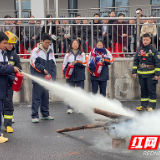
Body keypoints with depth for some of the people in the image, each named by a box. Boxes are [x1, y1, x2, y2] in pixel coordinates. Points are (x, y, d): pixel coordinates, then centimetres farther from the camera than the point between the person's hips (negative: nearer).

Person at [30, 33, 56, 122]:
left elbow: (53, 66, 13)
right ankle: (35, 116, -2)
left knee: (46, 97, 12)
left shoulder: (50, 52, 13)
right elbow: (33, 63, -8)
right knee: (36, 97, -5)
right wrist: (43, 69, -13)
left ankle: (45, 114, 22)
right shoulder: (36, 51, -3)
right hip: (38, 78, -5)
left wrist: (53, 78, 4)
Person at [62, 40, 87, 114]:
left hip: (80, 77, 0)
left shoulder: (82, 54, 9)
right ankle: (70, 108, 4)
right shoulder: (67, 55, 11)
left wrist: (77, 62, -14)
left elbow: (85, 63, -3)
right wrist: (65, 74, -2)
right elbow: (64, 65, 10)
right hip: (70, 77, 1)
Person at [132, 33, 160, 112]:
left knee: (151, 90, -2)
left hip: (151, 74, -5)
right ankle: (144, 105, 19)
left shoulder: (153, 50, -4)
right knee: (143, 90, 11)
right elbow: (135, 61, 15)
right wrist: (134, 71, 9)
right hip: (141, 74, 5)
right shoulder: (139, 50, 9)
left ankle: (151, 106, 4)